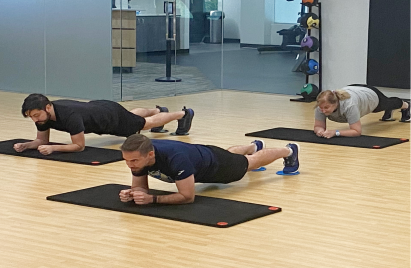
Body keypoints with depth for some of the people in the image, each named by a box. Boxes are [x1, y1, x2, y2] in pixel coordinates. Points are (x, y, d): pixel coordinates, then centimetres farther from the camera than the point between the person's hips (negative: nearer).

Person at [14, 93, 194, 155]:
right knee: (132, 115, 36)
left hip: (111, 115, -7)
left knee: (147, 123, 17)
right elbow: (42, 140, -11)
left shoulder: (70, 116, -46)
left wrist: (52, 148, -49)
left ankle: (183, 114, 42)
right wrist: (25, 145, -30)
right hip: (96, 108, 7)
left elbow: (79, 146, -39)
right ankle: (158, 110, 66)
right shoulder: (43, 114, -24)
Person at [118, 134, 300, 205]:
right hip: (197, 154, 6)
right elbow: (141, 186, -18)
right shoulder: (138, 156, -33)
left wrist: (151, 199, -53)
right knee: (230, 153, 39)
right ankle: (254, 146, 72)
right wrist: (131, 194, -42)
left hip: (214, 163, -6)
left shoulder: (175, 158, -52)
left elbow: (188, 196, -45)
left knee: (252, 162, 24)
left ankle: (289, 151, 53)